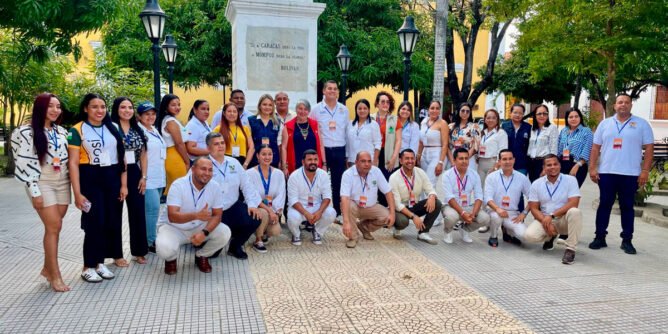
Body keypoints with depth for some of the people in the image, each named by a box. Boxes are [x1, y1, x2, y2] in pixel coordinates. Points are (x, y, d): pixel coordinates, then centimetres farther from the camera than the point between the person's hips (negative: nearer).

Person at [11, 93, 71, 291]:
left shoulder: (62, 132, 11)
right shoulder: (26, 132, -6)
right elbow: (24, 163, -10)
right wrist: (34, 192, -15)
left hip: (62, 183, 5)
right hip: (42, 184, -5)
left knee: (53, 227, 8)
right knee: (54, 227, -11)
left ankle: (47, 268, 23)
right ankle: (55, 276, -4)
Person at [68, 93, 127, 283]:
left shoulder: (113, 129, 10)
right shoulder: (77, 130, -4)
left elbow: (121, 158, 10)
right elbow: (73, 163, -7)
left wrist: (123, 184, 3)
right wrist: (77, 193, -13)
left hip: (113, 179, 5)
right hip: (90, 180, -4)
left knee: (112, 222, 6)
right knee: (94, 222, -1)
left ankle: (99, 262, 20)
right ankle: (89, 267, 12)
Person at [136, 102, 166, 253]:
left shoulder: (155, 130, 17)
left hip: (159, 177, 8)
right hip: (147, 178, -8)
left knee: (151, 209, 11)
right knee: (153, 208, -12)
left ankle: (150, 238, 18)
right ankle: (150, 242, -3)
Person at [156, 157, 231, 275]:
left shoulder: (215, 187, -12)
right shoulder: (178, 185, -23)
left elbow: (217, 215, -9)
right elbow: (172, 216, -32)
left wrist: (204, 232, -28)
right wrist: (196, 215, -49)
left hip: (199, 227, 3)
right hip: (173, 227, -3)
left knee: (224, 233, -21)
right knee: (164, 249, -33)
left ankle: (201, 256, 9)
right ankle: (171, 259, 8)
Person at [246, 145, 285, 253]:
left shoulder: (279, 173, 0)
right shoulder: (250, 173, -13)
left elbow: (281, 195, -5)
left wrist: (276, 212, -19)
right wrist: (269, 210, -26)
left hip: (272, 210, 4)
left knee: (276, 231, -21)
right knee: (264, 213, -36)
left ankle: (264, 232, 18)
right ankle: (257, 241, -9)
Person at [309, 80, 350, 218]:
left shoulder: (344, 110, 8)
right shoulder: (316, 109, -1)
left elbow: (347, 131, 12)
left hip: (339, 150, 3)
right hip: (322, 150, -3)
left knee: (338, 182, 9)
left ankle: (338, 212, 19)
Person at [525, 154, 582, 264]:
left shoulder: (570, 180, -7)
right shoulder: (536, 184, 0)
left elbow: (573, 203, -17)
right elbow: (533, 208, -2)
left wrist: (552, 215, -24)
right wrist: (545, 221, -19)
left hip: (564, 220, -2)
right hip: (544, 219, 2)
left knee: (575, 212, -35)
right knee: (529, 236, -25)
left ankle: (570, 249, -22)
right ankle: (550, 236, 12)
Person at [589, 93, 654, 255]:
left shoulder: (642, 124, 3)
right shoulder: (605, 124, 9)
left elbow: (649, 148, 0)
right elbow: (596, 147, 9)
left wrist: (645, 170, -7)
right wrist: (592, 168, 1)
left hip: (630, 174, -1)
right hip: (606, 172, 2)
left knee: (627, 207, 5)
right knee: (604, 205, 5)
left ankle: (627, 240, 13)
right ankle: (600, 237, 13)